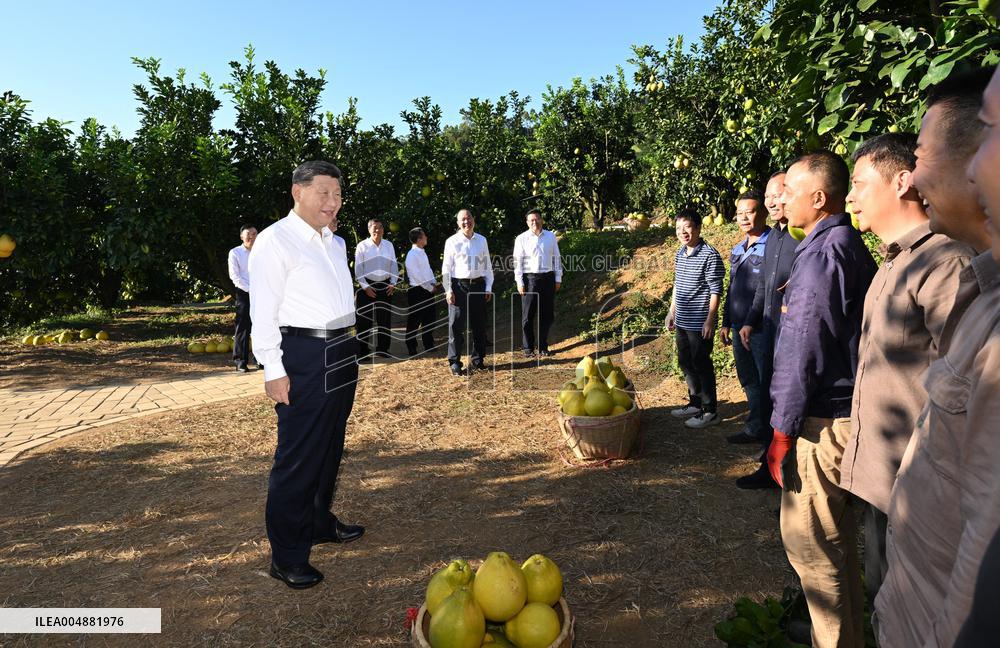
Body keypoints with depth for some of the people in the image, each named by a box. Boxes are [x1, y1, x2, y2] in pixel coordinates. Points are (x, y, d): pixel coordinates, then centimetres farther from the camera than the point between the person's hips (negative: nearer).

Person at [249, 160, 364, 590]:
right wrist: (274, 370, -16)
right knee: (298, 455, -1)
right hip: (303, 356, -8)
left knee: (330, 447, 18)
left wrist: (347, 345, 16)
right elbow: (263, 311, -13)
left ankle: (320, 522, 37)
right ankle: (287, 555, 14)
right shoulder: (276, 241, -8)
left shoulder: (333, 242, 15)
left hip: (342, 352, 8)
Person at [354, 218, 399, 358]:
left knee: (385, 319, 7)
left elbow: (394, 266, 8)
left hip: (385, 286, 3)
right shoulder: (362, 246, -5)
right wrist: (365, 287, -9)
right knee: (365, 320, 1)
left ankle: (382, 349, 18)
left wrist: (393, 283, -1)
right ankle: (364, 351, 9)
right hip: (367, 286, -3)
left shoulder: (389, 245, 4)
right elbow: (358, 269, -4)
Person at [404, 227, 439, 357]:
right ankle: (412, 349, 10)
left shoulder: (423, 253, 12)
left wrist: (434, 283, 2)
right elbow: (417, 276, -19)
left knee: (430, 319, 14)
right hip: (417, 291, -9)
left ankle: (429, 346, 28)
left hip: (428, 290, 9)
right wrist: (430, 288, -13)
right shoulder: (412, 255, -16)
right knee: (414, 322, 1)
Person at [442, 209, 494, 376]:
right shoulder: (452, 241, -1)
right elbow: (446, 267, -1)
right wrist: (448, 290, -8)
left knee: (479, 325, 10)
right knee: (456, 326, -2)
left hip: (478, 286, 3)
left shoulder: (482, 240, 8)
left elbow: (488, 265, 11)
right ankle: (455, 363, 5)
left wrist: (488, 287, 5)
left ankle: (477, 360, 23)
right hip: (459, 286, -3)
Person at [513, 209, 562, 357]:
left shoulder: (550, 236, 10)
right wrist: (519, 282, -7)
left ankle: (543, 347, 17)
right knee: (528, 315, 0)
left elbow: (556, 258, 13)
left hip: (548, 278, 3)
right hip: (530, 278, -3)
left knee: (546, 314, 6)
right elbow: (517, 261, 0)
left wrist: (558, 278, 8)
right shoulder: (522, 239, 2)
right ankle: (528, 348, 9)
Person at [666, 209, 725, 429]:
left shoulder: (709, 255, -14)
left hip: (700, 323, -8)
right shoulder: (680, 254, 9)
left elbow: (716, 290, -15)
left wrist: (710, 320, -17)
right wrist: (672, 311, 19)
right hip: (682, 321, 8)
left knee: (701, 365, 0)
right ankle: (695, 403, 31)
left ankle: (710, 411, 13)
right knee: (685, 363, 16)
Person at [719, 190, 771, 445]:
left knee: (766, 384, 3)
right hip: (740, 328, 8)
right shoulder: (737, 250, 13)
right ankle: (755, 428, 32)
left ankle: (772, 436, 17)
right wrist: (726, 323, 19)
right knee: (748, 381, 18)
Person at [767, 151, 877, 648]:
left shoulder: (821, 254, -18)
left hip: (821, 421, -10)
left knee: (808, 538, 2)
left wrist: (783, 432, -15)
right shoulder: (852, 247, 13)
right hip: (846, 413, 10)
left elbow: (804, 353, -20)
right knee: (837, 536, 22)